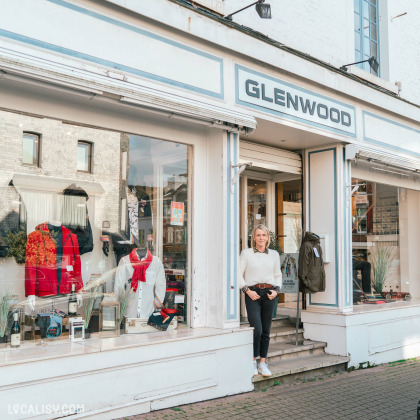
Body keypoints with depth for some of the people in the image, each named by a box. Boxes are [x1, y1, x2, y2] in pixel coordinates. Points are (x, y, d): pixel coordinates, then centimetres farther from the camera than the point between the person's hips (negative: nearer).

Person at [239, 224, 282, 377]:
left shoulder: (274, 254, 11)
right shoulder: (246, 253, 1)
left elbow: (278, 275, 19)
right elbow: (239, 274, 1)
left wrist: (276, 290, 4)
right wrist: (247, 290, -8)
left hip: (269, 293, 3)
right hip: (253, 294, -3)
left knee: (266, 331, 6)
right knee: (256, 329, -11)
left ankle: (263, 363, 16)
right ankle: (253, 362, 7)